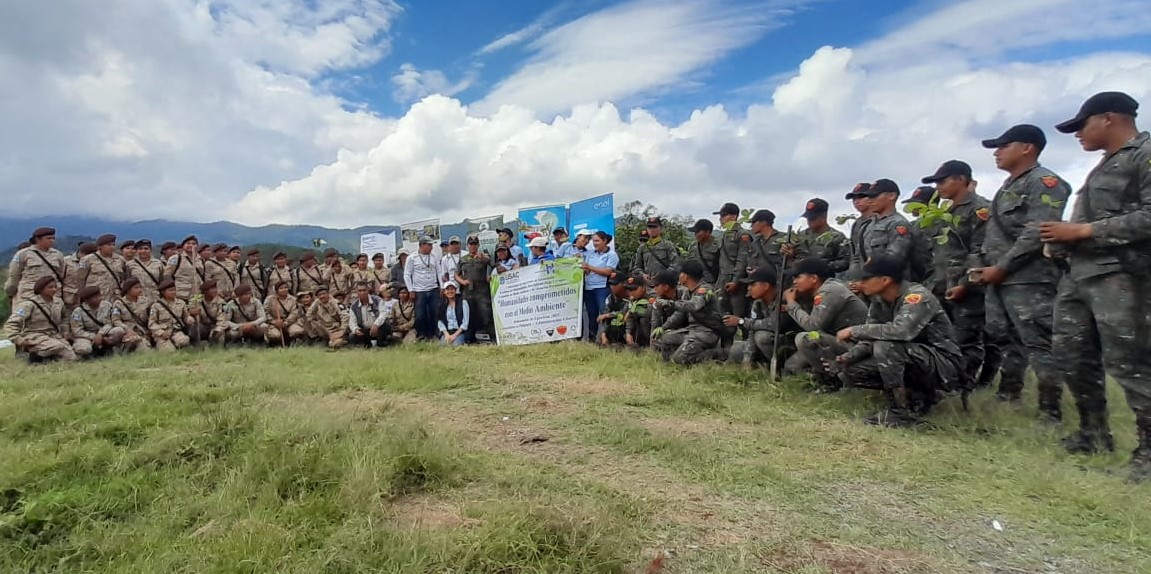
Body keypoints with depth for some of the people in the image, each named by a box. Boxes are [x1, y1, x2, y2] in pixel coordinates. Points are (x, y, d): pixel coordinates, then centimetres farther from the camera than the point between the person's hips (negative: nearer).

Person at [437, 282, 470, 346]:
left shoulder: (463, 302, 2)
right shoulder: (442, 305, 12)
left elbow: (465, 322, -3)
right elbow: (440, 322, 5)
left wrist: (455, 335, -11)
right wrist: (447, 335, -10)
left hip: (459, 332, -2)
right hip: (446, 332, 2)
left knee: (456, 345, -31)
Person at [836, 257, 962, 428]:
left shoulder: (917, 295, -23)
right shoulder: (879, 300, -1)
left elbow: (902, 330, -41)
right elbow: (870, 339, 1)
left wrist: (854, 330, -31)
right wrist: (847, 357, -17)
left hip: (945, 365, -8)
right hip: (911, 363, 8)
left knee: (885, 346, -32)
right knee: (852, 372, -4)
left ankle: (903, 411, -15)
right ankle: (917, 397, 7)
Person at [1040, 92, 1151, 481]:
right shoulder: (1104, 165, 22)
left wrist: (1082, 231, -15)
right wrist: (1061, 240, 3)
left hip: (1118, 276, -9)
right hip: (1077, 274, 9)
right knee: (1072, 355, 11)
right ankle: (1095, 432, 24)